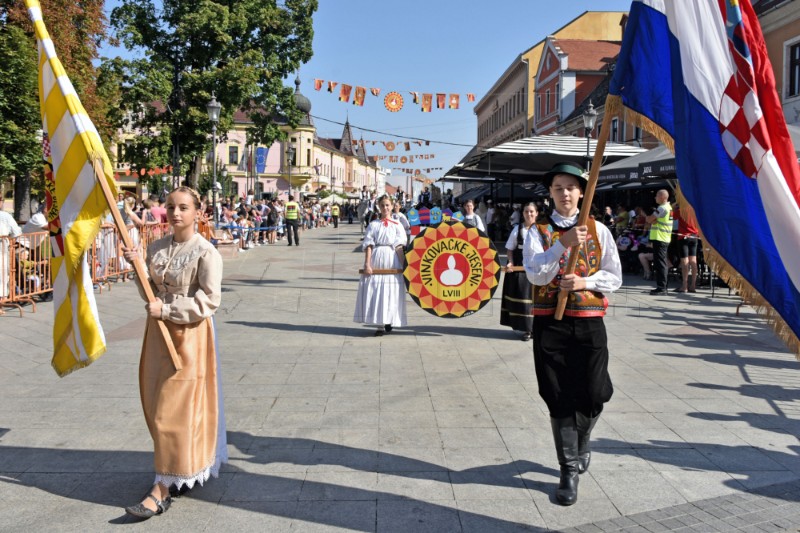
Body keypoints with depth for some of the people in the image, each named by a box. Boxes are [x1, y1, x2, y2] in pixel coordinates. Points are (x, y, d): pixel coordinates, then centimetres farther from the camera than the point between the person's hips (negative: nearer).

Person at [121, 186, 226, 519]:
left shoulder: (206, 253, -13)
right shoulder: (157, 248, 7)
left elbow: (210, 300, -17)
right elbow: (151, 292, 12)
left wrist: (167, 309, -19)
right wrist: (137, 265, -4)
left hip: (188, 334, -7)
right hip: (159, 331, 7)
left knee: (175, 411, -4)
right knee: (157, 406, 13)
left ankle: (162, 490, 1)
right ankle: (188, 468, 31)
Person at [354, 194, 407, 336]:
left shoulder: (397, 225, 7)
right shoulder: (373, 224, 8)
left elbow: (399, 247, 1)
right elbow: (368, 246, 2)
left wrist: (404, 265, -8)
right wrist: (367, 264, -8)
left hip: (392, 260, 0)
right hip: (376, 259, 0)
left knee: (390, 292, 1)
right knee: (375, 291, -3)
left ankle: (388, 323, 12)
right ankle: (380, 325, 1)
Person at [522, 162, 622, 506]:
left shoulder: (598, 230, 6)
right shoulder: (539, 232, 3)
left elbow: (614, 278, 5)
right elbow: (534, 273, -12)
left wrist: (584, 282, -12)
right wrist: (562, 244, -23)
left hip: (589, 322, 1)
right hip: (550, 323, -1)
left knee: (592, 395, 5)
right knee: (559, 398, 2)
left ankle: (580, 443, 37)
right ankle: (569, 469, 14)